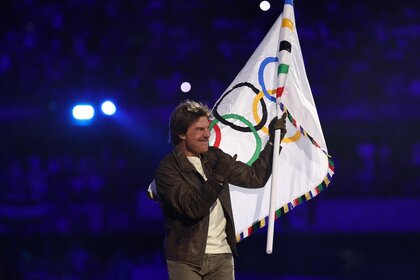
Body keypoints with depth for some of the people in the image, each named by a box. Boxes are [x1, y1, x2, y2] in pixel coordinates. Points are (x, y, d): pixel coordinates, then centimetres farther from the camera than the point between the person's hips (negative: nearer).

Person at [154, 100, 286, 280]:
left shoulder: (214, 157, 11)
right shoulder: (167, 169, -8)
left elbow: (255, 178, 11)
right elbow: (192, 208, -18)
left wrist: (273, 141, 4)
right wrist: (218, 178, -28)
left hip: (222, 256, 5)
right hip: (186, 260, -5)